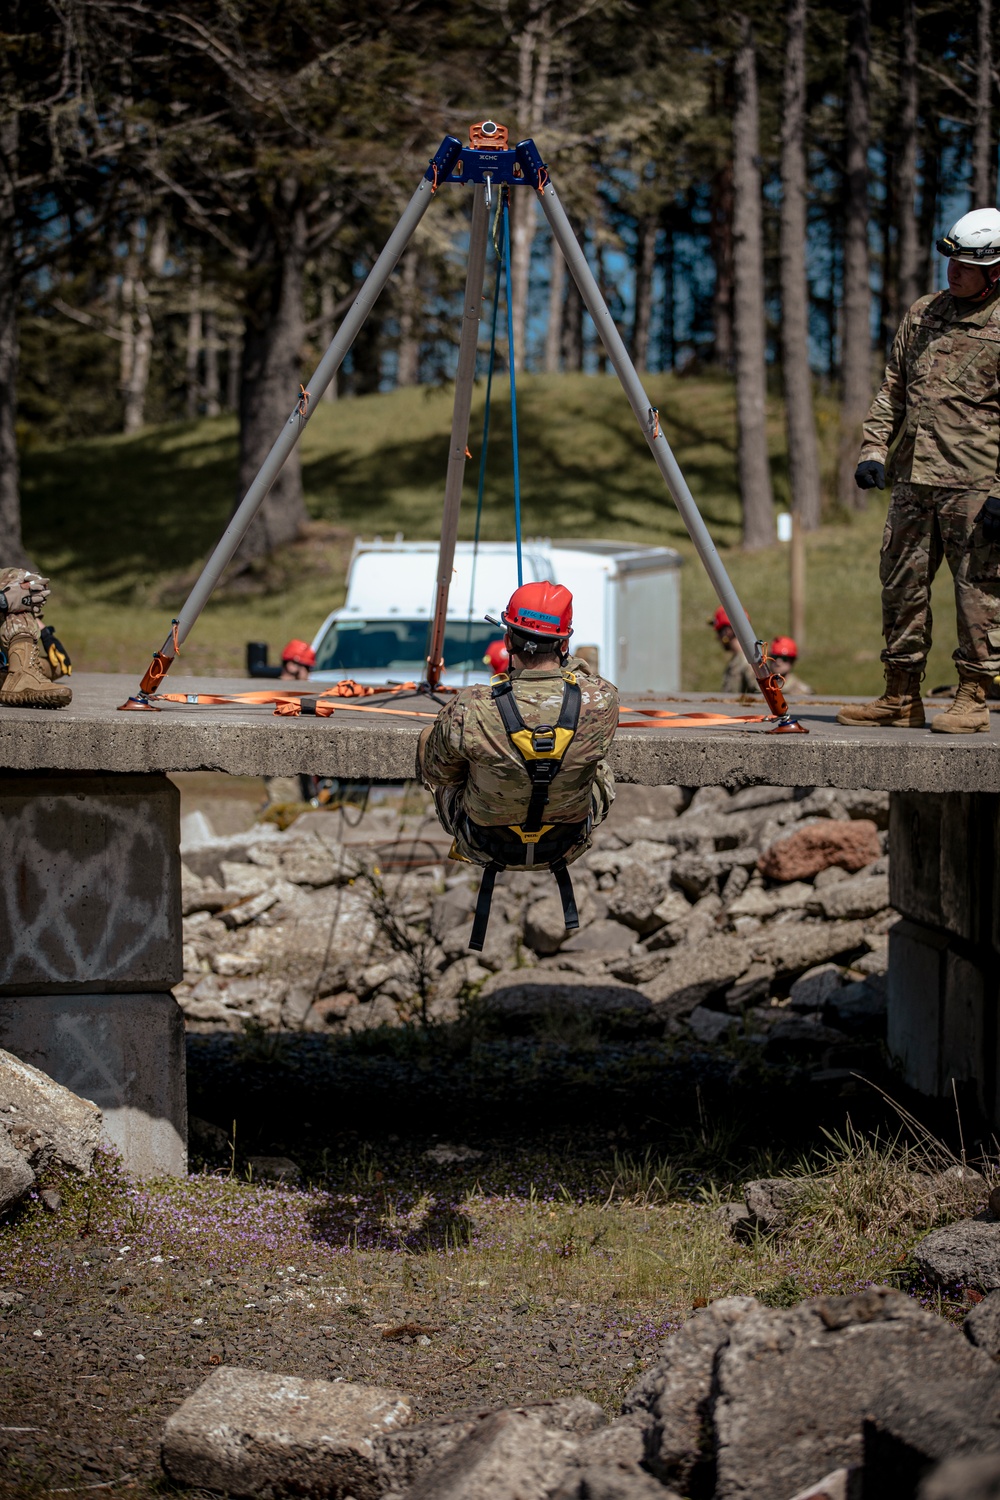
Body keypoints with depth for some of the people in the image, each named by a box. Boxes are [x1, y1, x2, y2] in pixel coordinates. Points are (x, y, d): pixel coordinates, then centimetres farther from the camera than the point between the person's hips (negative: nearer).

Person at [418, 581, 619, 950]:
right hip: (567, 846, 2)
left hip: (485, 847, -1)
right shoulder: (601, 702, -27)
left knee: (429, 739, 26)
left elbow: (434, 772, -9)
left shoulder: (469, 709, -31)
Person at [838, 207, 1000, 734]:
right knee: (902, 585, 9)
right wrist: (874, 446, 7)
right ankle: (900, 696, 17)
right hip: (913, 480, 6)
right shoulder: (922, 313, 15)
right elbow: (892, 389, 21)